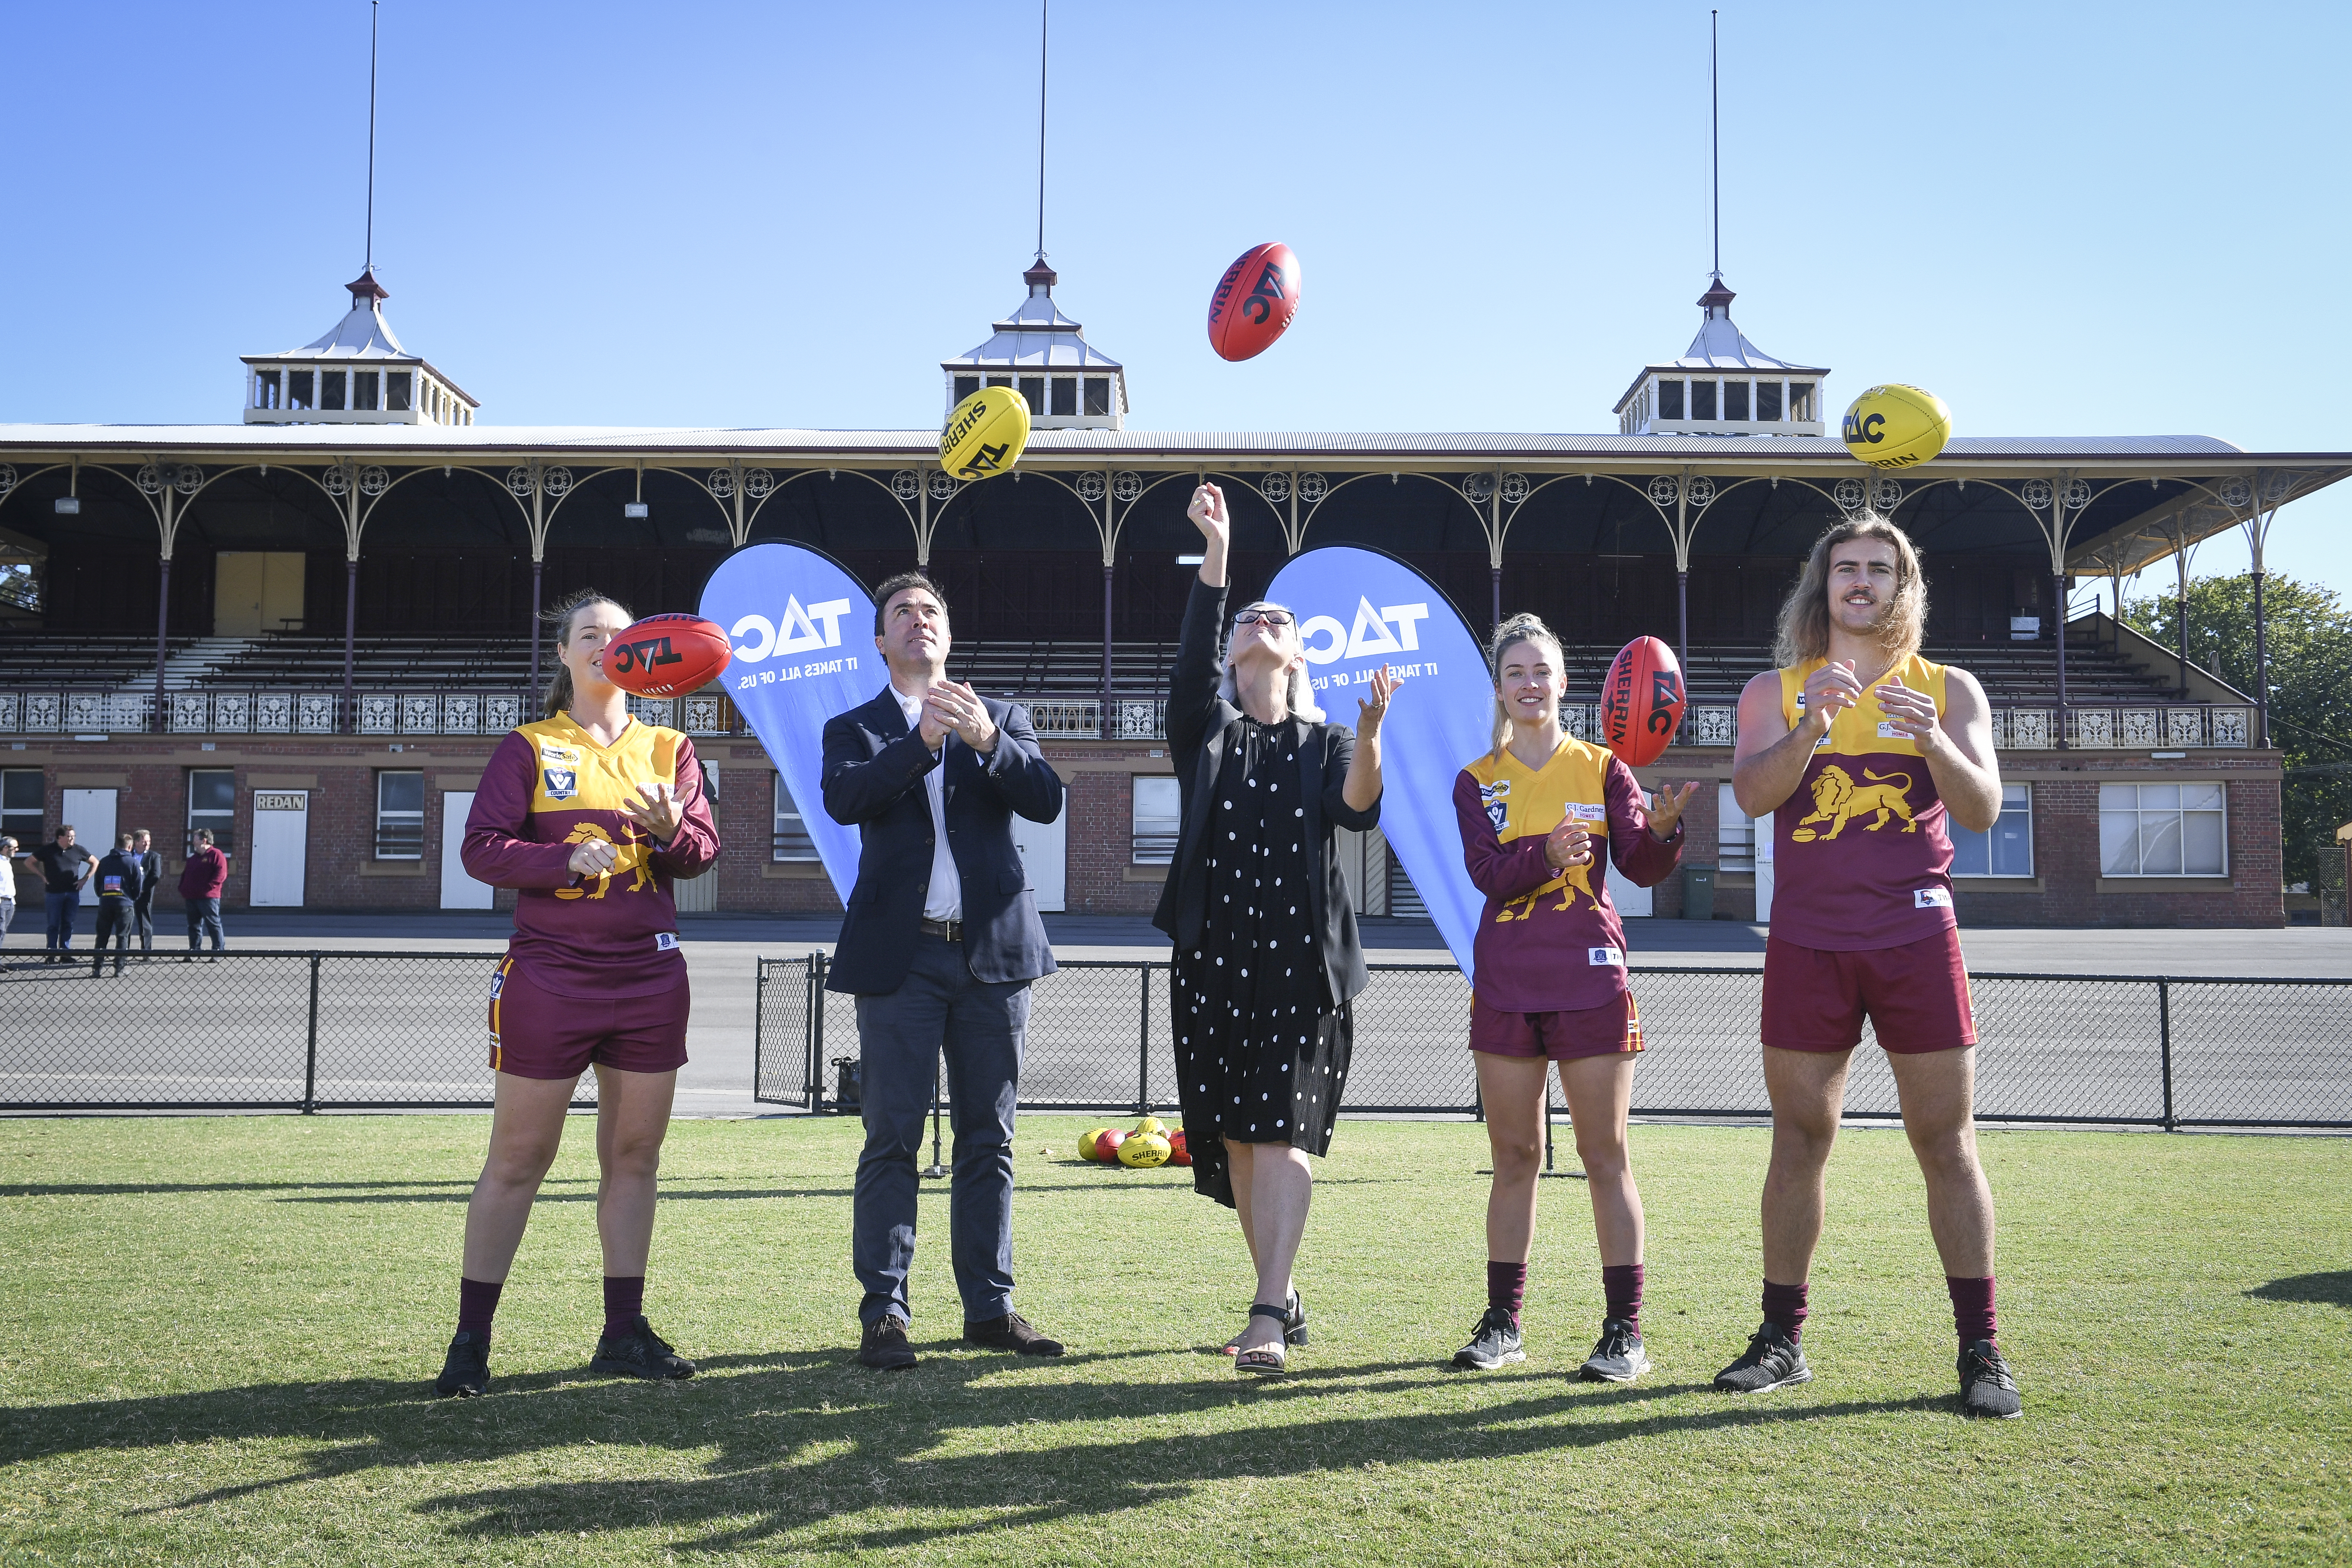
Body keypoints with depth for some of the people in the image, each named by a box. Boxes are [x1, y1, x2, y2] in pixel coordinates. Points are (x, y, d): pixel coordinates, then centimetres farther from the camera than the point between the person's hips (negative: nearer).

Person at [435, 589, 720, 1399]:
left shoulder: (669, 748, 12)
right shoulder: (528, 748, 3)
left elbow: (705, 850, 5)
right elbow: (480, 848, -5)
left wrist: (673, 830, -17)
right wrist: (567, 860, -20)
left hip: (650, 975, 3)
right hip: (551, 974, -3)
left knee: (634, 1155, 7)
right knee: (518, 1158, 0)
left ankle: (624, 1332, 17)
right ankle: (470, 1339, 10)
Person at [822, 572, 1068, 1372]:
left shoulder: (1002, 719, 13)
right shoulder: (855, 728, 9)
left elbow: (1047, 801, -3)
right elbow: (843, 799, -12)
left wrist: (987, 741, -19)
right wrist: (923, 742, -23)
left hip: (994, 951, 2)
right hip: (902, 955, -2)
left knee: (989, 1139, 7)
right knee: (892, 1139, -2)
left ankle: (990, 1306, 15)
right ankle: (883, 1313, 4)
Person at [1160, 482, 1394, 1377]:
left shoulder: (1324, 745, 10)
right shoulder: (1206, 732, 12)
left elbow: (1358, 810, -9)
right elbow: (1191, 660, -7)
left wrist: (1368, 733, -27)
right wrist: (1217, 554, -16)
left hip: (1303, 962, -2)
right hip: (1215, 956, 2)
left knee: (1281, 1131, -12)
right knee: (1235, 1138, 6)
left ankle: (1268, 1319, -17)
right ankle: (1284, 1298, 21)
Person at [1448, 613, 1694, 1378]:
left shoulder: (1601, 768, 4)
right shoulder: (1476, 782, 7)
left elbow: (1643, 868, -5)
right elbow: (1489, 875, -8)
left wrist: (1664, 829, -27)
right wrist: (1548, 854, -28)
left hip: (1590, 979, -2)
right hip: (1506, 987, 2)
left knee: (1604, 1156, -1)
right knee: (1515, 1157, 7)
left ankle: (1624, 1332, 4)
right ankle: (1502, 1323, 16)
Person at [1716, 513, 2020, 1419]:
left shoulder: (1947, 690, 9)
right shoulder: (1776, 692, 10)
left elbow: (1983, 811, -2)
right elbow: (1751, 793, -7)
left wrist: (1933, 742, -20)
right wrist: (1812, 724, -23)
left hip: (1914, 937, 0)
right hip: (1808, 942, 1)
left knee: (1947, 1146, -1)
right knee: (1799, 1141, 4)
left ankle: (1981, 1351, 7)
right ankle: (1782, 1340, 12)